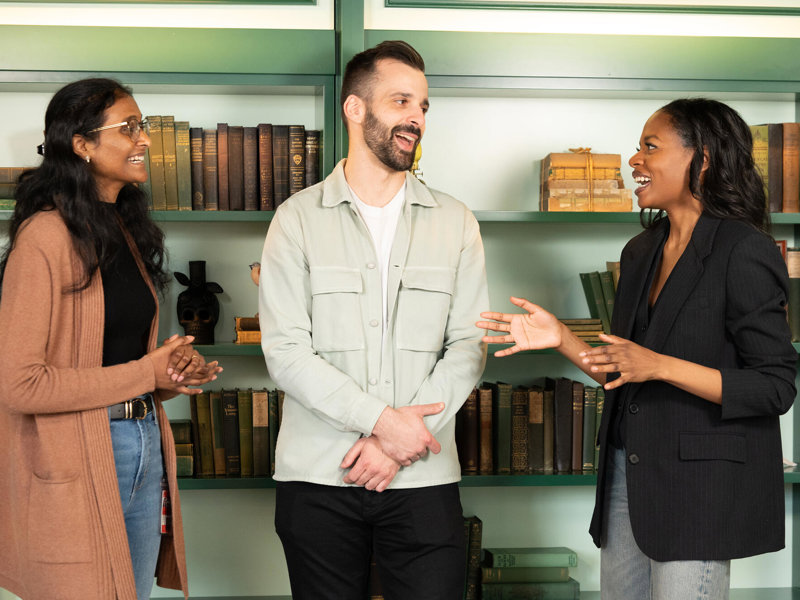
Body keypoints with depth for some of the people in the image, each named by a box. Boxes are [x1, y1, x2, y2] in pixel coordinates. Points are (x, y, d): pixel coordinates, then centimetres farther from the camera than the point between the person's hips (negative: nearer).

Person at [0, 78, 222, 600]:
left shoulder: (126, 231, 13)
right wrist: (148, 373, -14)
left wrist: (177, 370, -1)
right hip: (74, 465, -8)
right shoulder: (46, 235, -14)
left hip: (144, 447, 8)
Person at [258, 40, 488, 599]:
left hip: (424, 478, 1)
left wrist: (398, 442, -10)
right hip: (317, 476, -1)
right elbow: (286, 351, -6)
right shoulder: (299, 218, 2)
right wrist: (382, 419, -14)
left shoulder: (455, 222, 8)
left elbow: (469, 345, 0)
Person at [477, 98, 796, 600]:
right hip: (627, 471, 8)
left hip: (700, 483, -7)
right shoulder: (640, 253, 11)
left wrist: (658, 366, -23)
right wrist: (561, 339, 1)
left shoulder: (745, 252, -13)